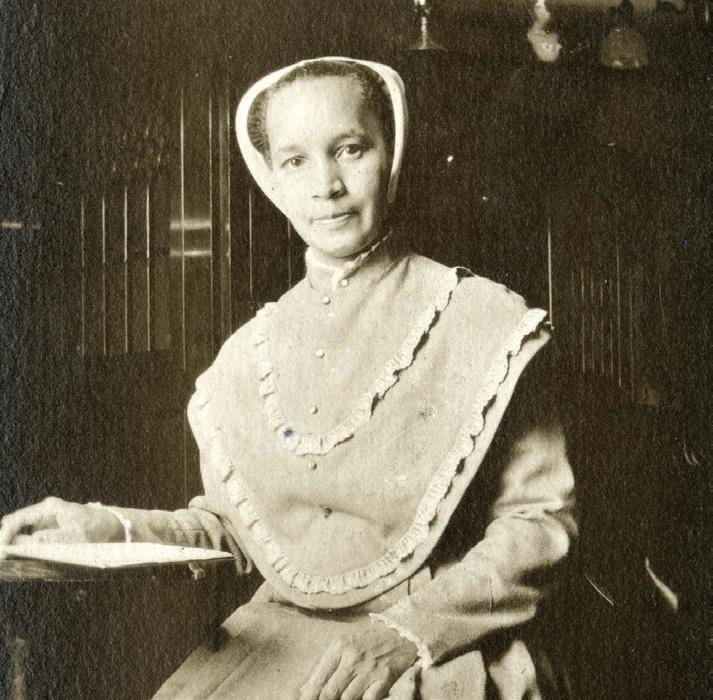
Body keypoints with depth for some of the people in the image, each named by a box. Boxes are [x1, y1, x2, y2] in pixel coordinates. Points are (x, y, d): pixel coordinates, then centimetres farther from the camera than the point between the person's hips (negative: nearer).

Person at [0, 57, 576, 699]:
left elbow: (541, 521, -4)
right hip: (277, 640, 4)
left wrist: (411, 630, -14)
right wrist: (115, 528, -2)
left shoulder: (488, 325, -4)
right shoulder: (249, 355, 8)